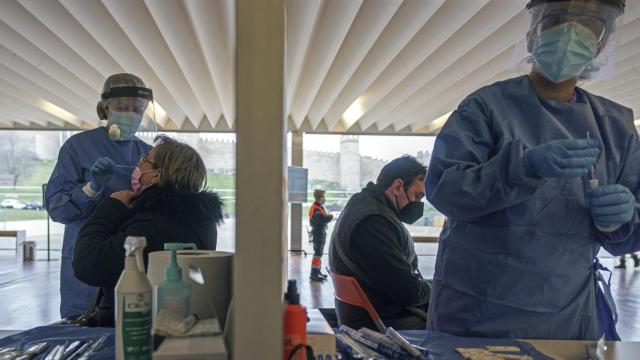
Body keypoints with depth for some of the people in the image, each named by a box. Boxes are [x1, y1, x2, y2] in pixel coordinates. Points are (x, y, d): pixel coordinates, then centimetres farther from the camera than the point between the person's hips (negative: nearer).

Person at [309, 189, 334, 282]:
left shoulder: (320, 207, 14)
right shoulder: (316, 209, -20)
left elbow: (324, 218, 13)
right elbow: (324, 219, -30)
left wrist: (328, 216, -8)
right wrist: (331, 216, -12)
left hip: (321, 233, 11)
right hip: (318, 233, -11)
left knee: (319, 253, 18)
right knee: (317, 253, -9)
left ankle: (318, 272, 28)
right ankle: (313, 274, -7)